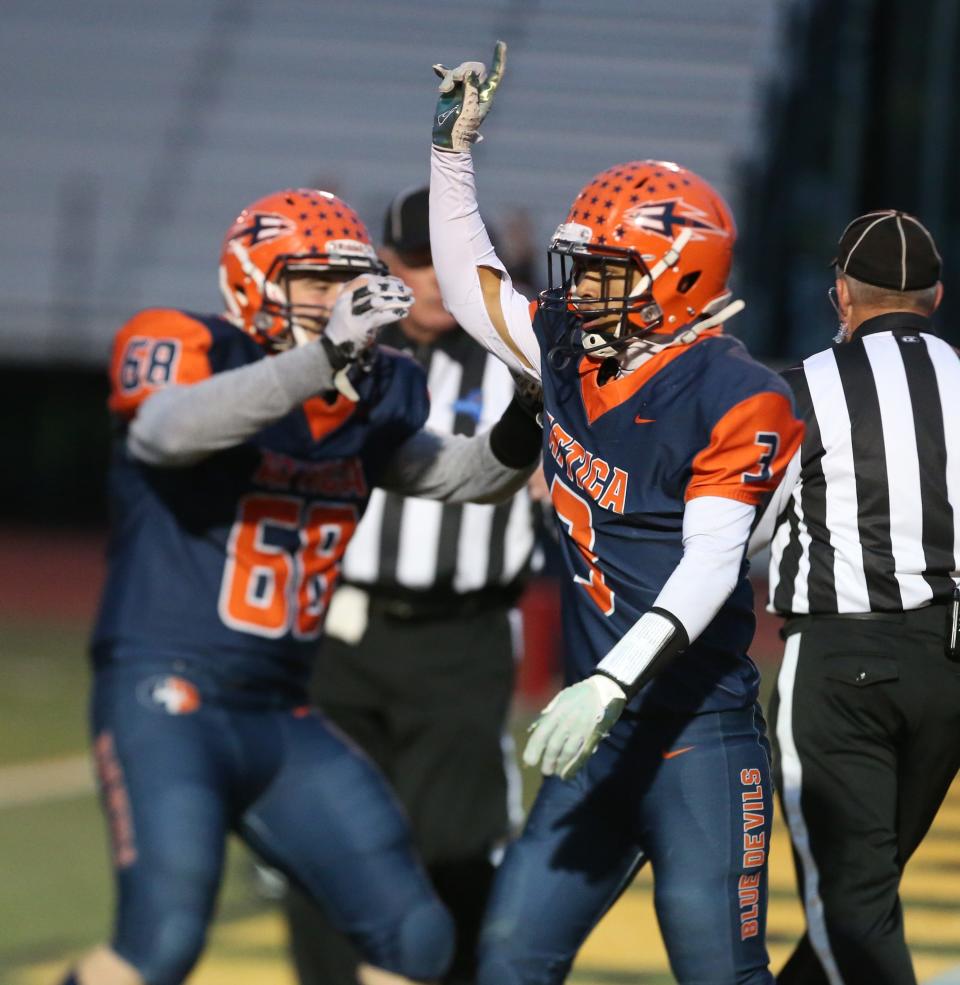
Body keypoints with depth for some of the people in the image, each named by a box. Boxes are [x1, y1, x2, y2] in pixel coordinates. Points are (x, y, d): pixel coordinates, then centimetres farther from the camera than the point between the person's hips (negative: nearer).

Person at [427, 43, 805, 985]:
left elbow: (708, 567, -21)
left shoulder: (735, 399, -13)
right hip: (600, 736, 7)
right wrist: (453, 147, 25)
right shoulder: (569, 356, 10)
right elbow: (471, 287, 28)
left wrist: (608, 686, -30)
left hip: (700, 738, -7)